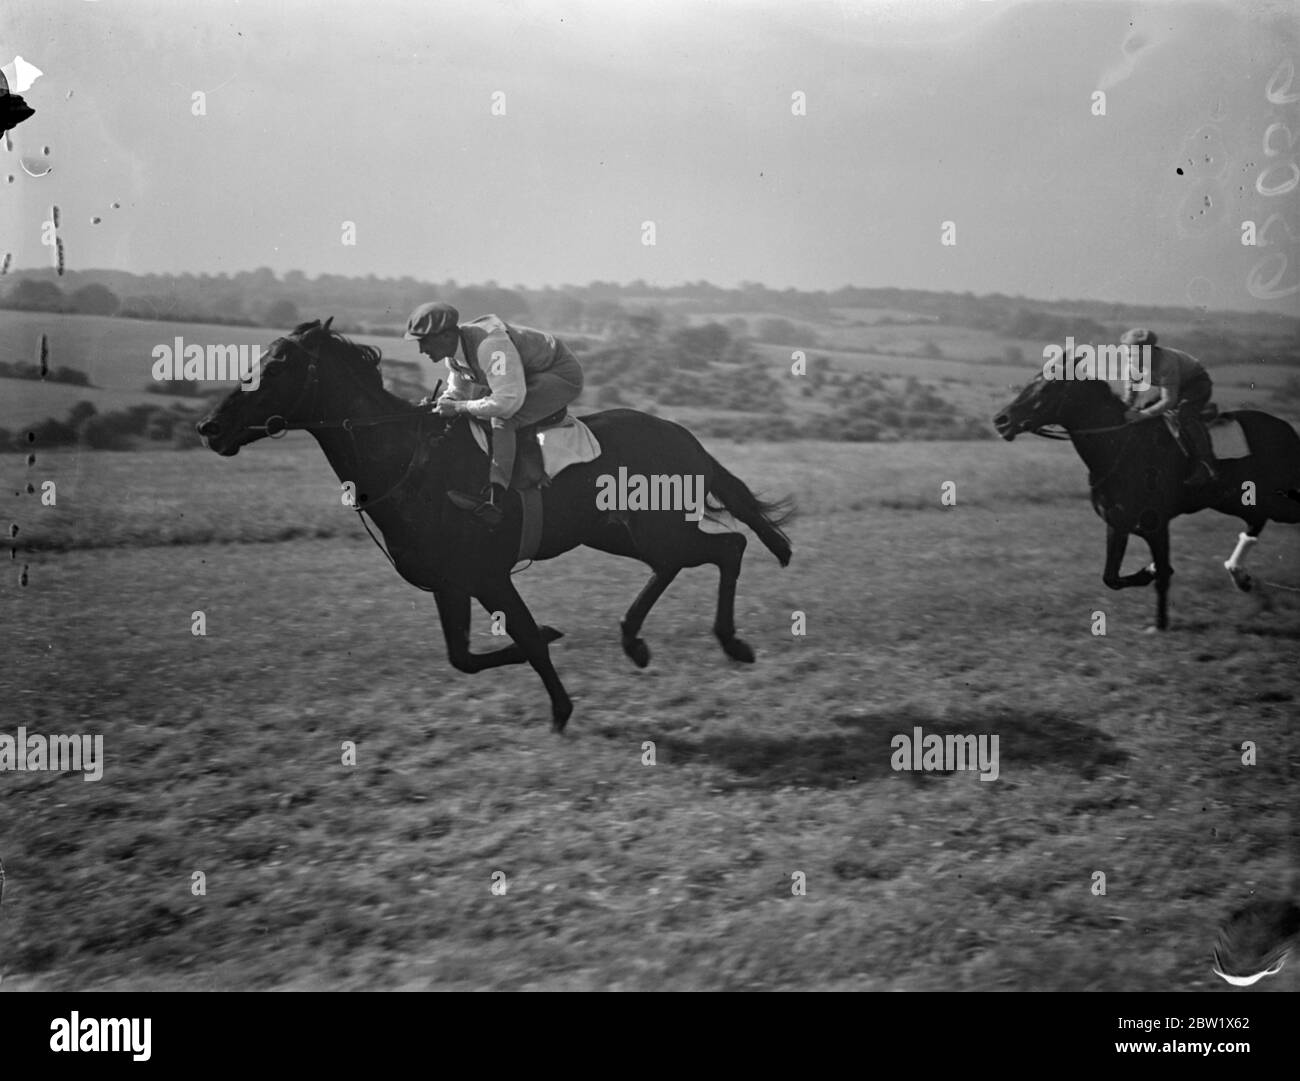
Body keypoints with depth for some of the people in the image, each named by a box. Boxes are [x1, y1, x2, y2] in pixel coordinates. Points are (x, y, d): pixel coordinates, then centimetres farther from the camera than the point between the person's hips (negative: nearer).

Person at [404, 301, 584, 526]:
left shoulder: (489, 344, -33)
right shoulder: (454, 352, -4)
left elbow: (508, 401, -38)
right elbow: (458, 392, 12)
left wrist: (458, 407, -30)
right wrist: (437, 404, -8)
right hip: (525, 376, 10)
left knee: (502, 419, -30)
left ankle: (492, 500, -40)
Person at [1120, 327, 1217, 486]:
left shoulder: (1165, 363, -37)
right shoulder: (1131, 367, -15)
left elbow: (1169, 401, -38)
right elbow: (1128, 399, -5)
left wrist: (1142, 415, -45)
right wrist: (1123, 413, -25)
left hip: (1198, 383, -8)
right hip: (1172, 387, 8)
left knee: (1184, 414, -33)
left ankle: (1205, 465, -35)